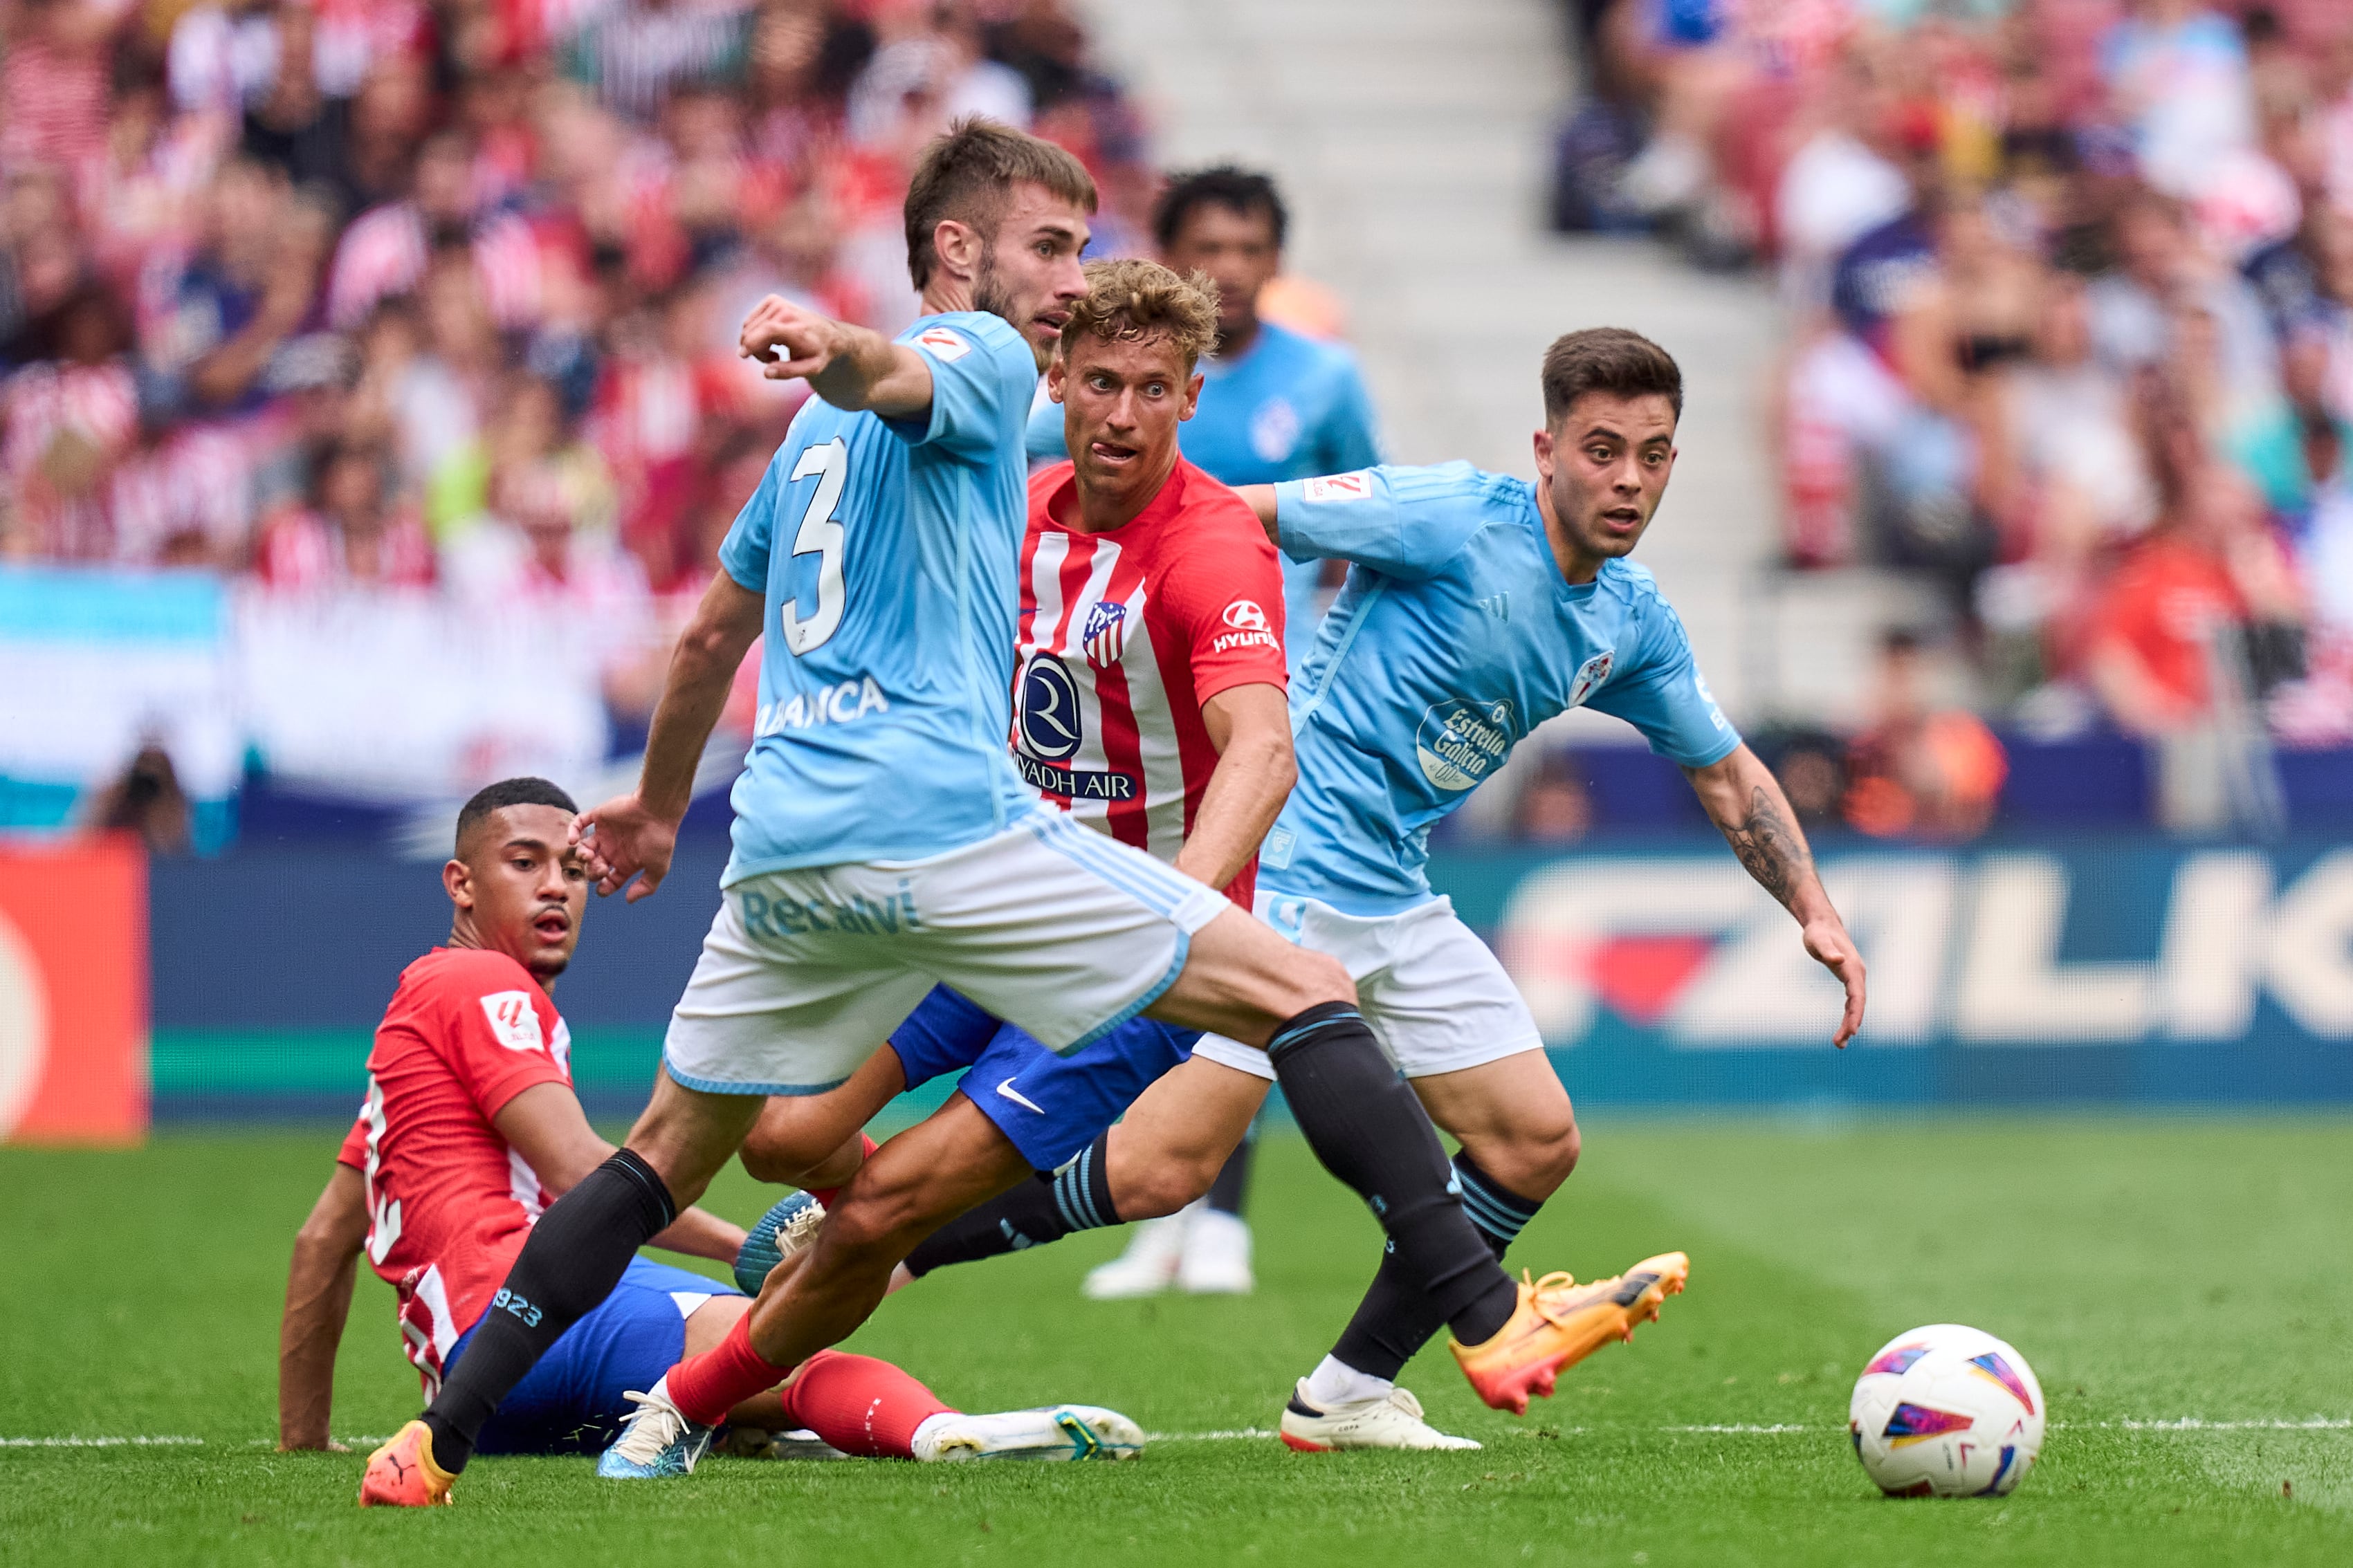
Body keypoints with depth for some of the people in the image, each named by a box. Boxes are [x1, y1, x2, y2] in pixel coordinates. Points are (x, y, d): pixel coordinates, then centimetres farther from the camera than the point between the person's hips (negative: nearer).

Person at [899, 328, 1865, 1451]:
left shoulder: (1632, 623, 10)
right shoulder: (1451, 517, -13)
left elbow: (1728, 774, 23)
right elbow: (1229, 517, -12)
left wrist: (1815, 916, 14)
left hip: (1397, 904, 8)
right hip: (1283, 880, -8)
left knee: (1535, 1144, 3)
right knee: (1158, 1171, -17)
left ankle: (1347, 1395, 13)